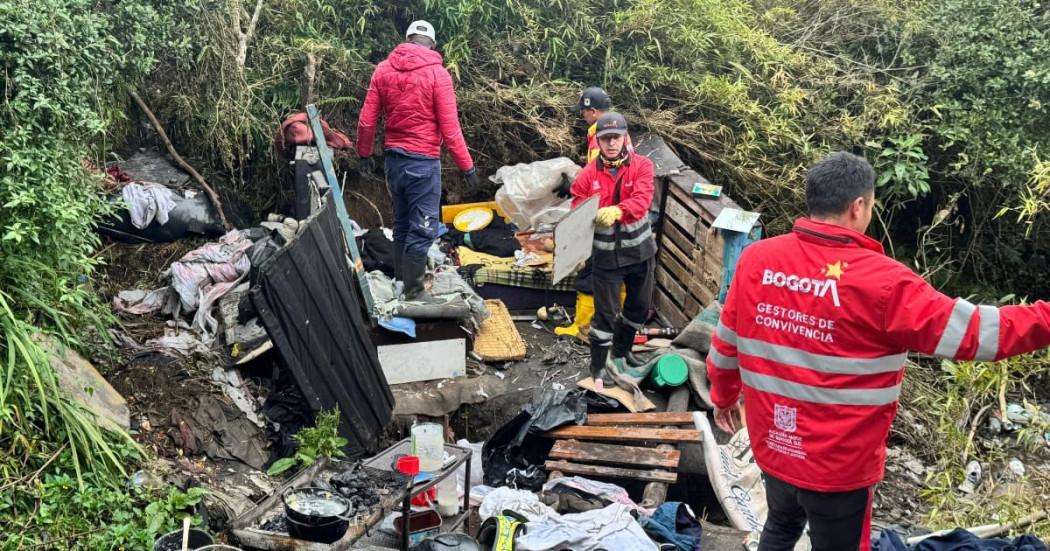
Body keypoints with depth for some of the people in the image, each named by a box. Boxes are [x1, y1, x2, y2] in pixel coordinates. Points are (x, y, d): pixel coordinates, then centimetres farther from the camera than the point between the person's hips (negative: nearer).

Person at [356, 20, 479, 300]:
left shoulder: (383, 69, 3)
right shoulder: (437, 73, -10)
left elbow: (367, 120, 4)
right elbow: (449, 128, -12)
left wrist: (365, 153, 17)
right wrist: (467, 166, -6)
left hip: (393, 157, 6)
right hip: (423, 160, -6)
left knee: (402, 224, 18)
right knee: (422, 229, 0)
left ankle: (400, 282, 28)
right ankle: (413, 293, 2)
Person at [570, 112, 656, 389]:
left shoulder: (642, 166, -6)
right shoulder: (588, 174, -7)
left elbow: (642, 200, -21)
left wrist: (616, 211, -40)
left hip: (639, 250, 3)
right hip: (606, 254, -3)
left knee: (640, 306, 19)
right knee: (606, 313, 2)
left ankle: (621, 352, 43)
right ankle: (598, 367, 18)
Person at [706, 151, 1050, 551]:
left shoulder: (755, 259, -8)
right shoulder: (880, 281, -22)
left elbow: (725, 344, 4)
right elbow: (973, 331, -18)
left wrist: (723, 396, 21)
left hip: (772, 444, 5)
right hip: (838, 463, -4)